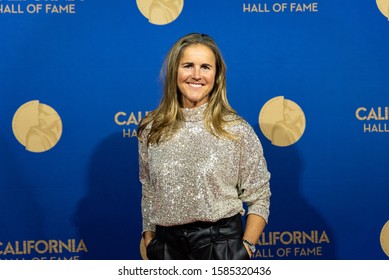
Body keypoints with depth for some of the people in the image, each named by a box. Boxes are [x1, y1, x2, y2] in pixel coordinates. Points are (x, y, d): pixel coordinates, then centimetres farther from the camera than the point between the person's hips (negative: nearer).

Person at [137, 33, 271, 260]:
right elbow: (149, 195, 9)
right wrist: (150, 243, 6)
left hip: (220, 243, -2)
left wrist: (246, 248, -11)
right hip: (167, 245, 2)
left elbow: (259, 198, -4)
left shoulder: (237, 129, -7)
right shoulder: (152, 130, 1)